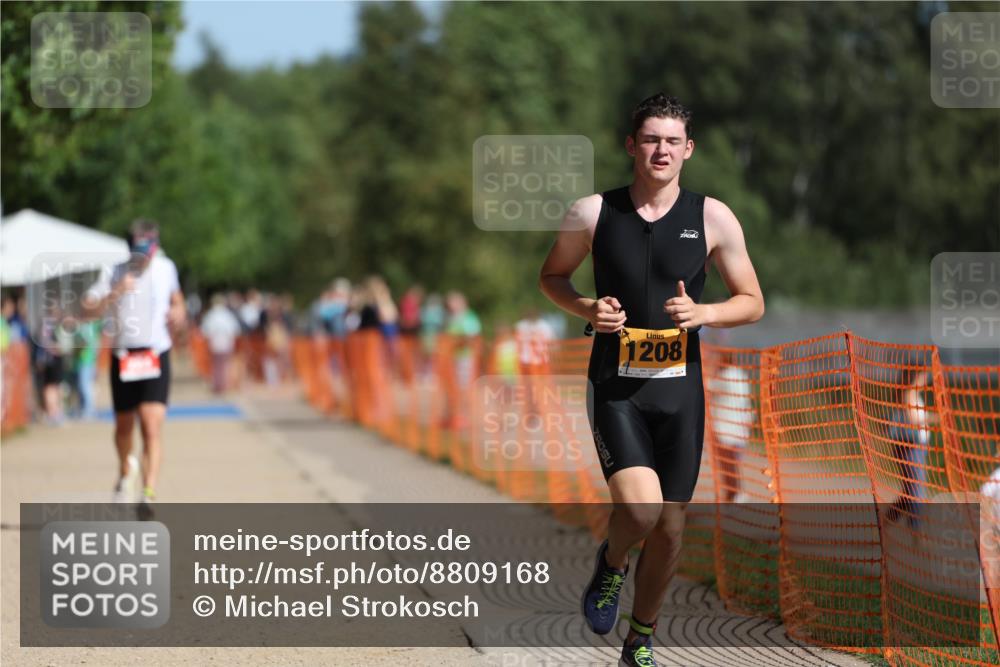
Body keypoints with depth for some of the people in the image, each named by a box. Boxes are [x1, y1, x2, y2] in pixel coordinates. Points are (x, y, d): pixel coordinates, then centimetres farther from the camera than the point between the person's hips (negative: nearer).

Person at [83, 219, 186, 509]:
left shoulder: (166, 268, 4)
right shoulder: (114, 274, -4)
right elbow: (88, 309, -14)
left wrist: (178, 311, 5)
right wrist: (115, 293, -28)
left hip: (156, 358, -1)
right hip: (123, 359, 1)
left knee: (152, 429, -15)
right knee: (124, 427, 17)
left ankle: (148, 495, -22)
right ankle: (125, 471, 49)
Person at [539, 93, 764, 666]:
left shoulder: (713, 218, -2)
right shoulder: (594, 213, -3)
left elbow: (753, 302, 5)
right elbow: (552, 277, 12)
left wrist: (701, 313, -15)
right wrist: (587, 309, -9)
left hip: (680, 388, 2)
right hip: (615, 387, -2)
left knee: (670, 529, 7)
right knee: (640, 508, -22)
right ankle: (612, 564, 13)